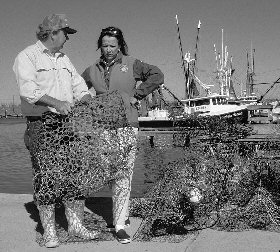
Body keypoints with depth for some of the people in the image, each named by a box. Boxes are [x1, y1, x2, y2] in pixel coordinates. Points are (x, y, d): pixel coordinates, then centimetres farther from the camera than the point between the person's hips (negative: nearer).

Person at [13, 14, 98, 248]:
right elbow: (28, 90, -14)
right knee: (47, 175, -6)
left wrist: (87, 100, -2)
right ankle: (49, 229, 5)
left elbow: (80, 86, 19)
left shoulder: (64, 59, 22)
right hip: (42, 123, -6)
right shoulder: (27, 56, 0)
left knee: (76, 172, 4)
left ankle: (76, 224, 14)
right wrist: (56, 103, -24)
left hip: (69, 123, 6)